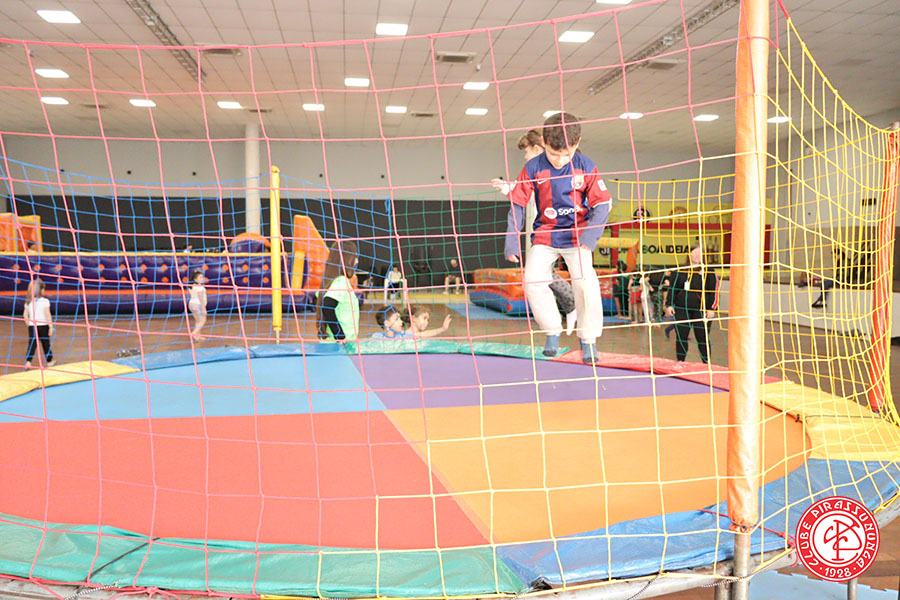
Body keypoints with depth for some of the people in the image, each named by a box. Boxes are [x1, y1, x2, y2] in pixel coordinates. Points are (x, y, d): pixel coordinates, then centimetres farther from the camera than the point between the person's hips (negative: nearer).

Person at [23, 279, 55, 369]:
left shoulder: (28, 302, 4)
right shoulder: (45, 301, -9)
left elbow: (25, 315, 7)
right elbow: (48, 315, -12)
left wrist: (28, 324, 20)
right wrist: (51, 326, -9)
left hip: (32, 326, 3)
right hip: (43, 325, -3)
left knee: (32, 344, 4)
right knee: (46, 344, 10)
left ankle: (28, 362, -11)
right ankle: (49, 361, 24)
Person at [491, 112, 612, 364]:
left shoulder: (585, 167, -8)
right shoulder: (533, 168, -8)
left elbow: (602, 204, -4)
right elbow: (517, 203, -2)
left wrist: (589, 236, -17)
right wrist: (512, 241, -6)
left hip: (577, 234, -1)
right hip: (544, 234, 1)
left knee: (586, 282, -19)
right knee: (533, 281, -17)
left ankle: (588, 339, 2)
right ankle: (552, 331, 6)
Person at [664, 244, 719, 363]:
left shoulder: (709, 272, 1)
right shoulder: (680, 271, 10)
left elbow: (714, 292, -2)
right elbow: (673, 289, 13)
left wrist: (711, 309, -9)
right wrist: (670, 305, 4)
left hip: (701, 311, -3)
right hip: (681, 310, 3)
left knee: (702, 338, 2)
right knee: (680, 337, 5)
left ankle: (706, 364, 12)